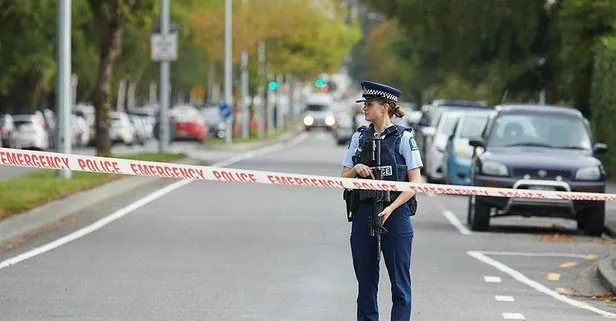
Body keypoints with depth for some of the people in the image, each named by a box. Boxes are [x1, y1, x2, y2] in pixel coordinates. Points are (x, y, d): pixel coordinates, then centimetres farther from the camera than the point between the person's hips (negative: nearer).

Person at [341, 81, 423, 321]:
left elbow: (415, 182, -5)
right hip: (363, 212, 4)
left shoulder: (403, 138, -3)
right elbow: (345, 179, 11)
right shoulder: (359, 137, 10)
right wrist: (356, 169, -11)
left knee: (399, 280, -2)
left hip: (395, 214, -4)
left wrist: (391, 208, -15)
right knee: (365, 278, 7)